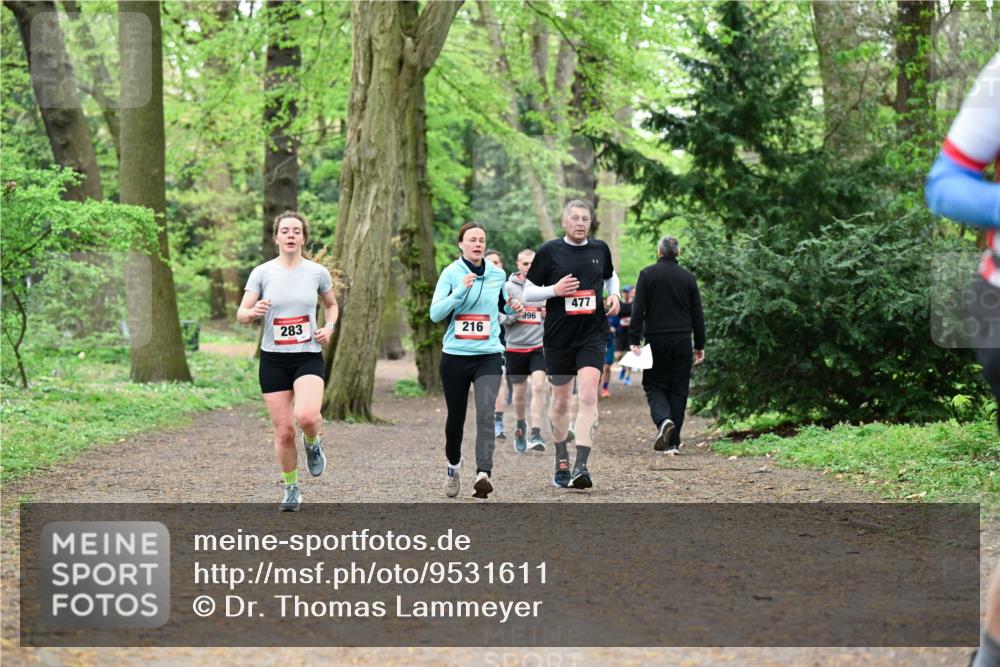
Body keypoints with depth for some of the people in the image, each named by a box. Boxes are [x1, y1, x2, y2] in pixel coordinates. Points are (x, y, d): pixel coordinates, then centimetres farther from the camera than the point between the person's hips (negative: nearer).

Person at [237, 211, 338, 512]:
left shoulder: (317, 272, 1)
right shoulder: (262, 272, -2)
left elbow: (331, 304, 19)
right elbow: (241, 315, -4)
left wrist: (329, 326, -1)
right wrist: (253, 312, -27)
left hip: (308, 356, -1)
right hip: (273, 359, 1)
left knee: (306, 416, -27)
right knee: (284, 431, 0)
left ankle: (313, 444, 9)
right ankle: (291, 489, 21)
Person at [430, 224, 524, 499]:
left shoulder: (497, 274, 6)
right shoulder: (451, 273, -3)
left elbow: (506, 306, 22)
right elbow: (435, 313, -11)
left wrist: (513, 308, 0)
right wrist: (460, 290, -22)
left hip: (488, 355, 0)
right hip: (455, 356, 0)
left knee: (485, 413, -19)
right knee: (456, 417, 12)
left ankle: (483, 474, -26)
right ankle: (454, 465, 37)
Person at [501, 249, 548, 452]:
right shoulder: (509, 287, -1)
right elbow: (499, 317, -1)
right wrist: (512, 315, -21)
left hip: (539, 345, 0)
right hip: (515, 346, 1)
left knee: (538, 385, -16)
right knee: (519, 390, 11)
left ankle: (535, 433, -17)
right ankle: (521, 425, 37)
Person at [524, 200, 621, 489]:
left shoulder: (600, 249, 7)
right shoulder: (549, 251, -2)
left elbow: (610, 276, 27)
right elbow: (527, 291, 1)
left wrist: (614, 295, 6)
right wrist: (554, 290, -16)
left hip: (592, 335, 1)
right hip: (558, 336, -1)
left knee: (588, 397, -17)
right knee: (560, 401, 10)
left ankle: (581, 466, -22)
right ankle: (561, 462, 29)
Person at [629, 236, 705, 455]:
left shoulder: (647, 274, -1)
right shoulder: (688, 278, 6)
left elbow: (638, 310, -7)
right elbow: (697, 315, 9)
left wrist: (634, 340, -7)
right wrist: (700, 345, 16)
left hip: (656, 340, -2)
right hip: (682, 342, 2)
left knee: (654, 385, 7)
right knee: (678, 390, 7)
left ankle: (663, 420, -23)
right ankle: (673, 443, 5)